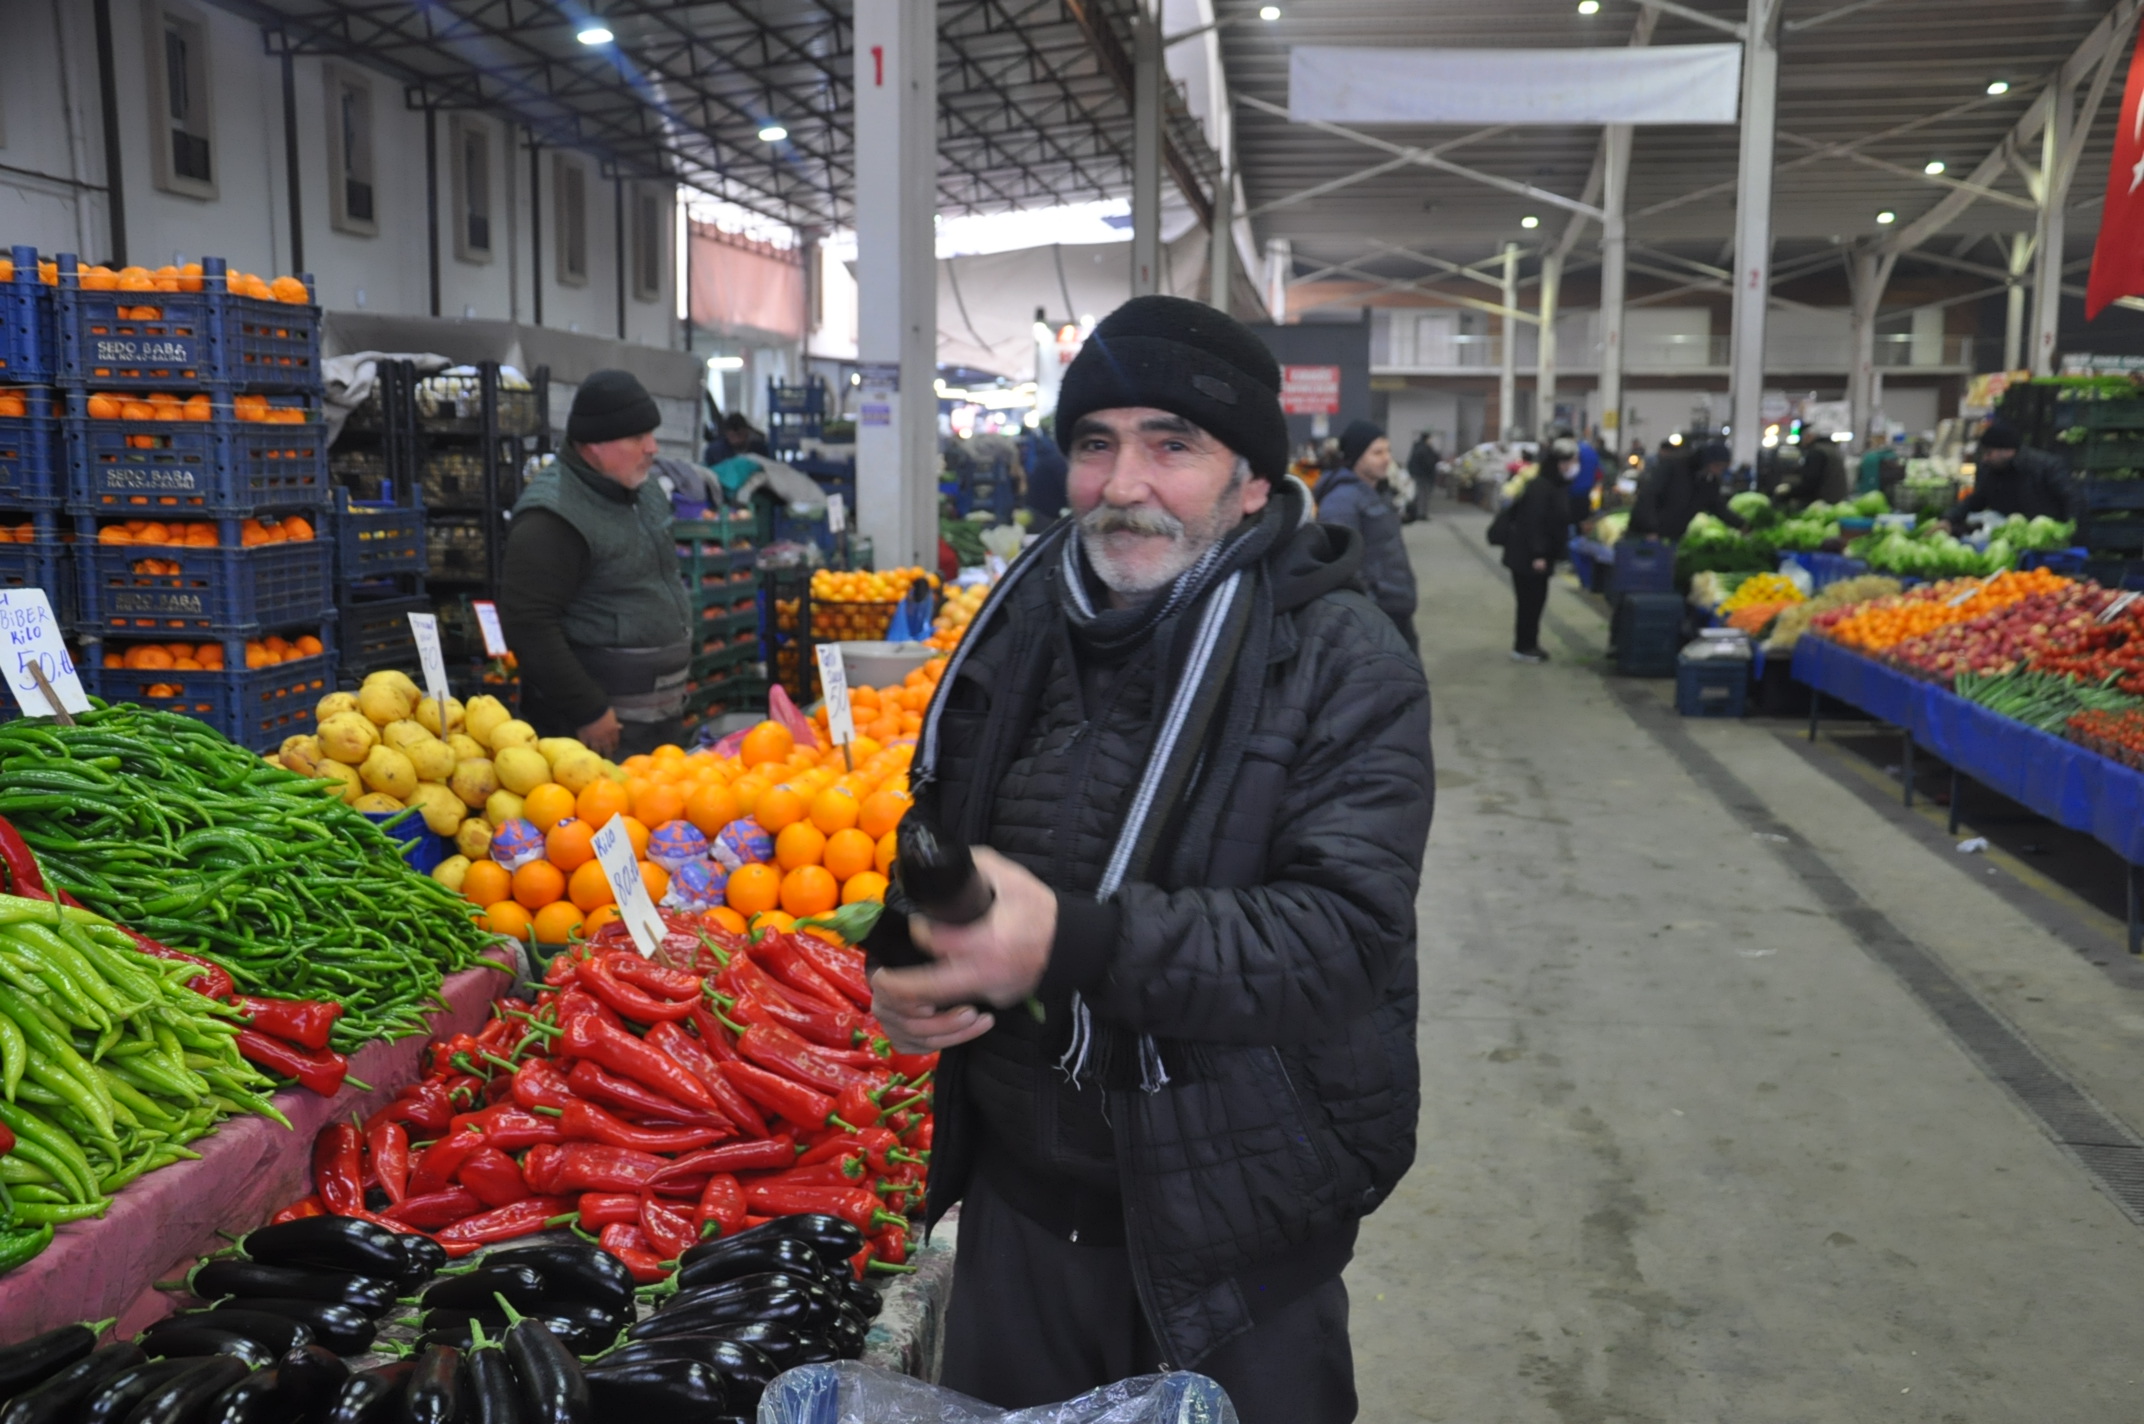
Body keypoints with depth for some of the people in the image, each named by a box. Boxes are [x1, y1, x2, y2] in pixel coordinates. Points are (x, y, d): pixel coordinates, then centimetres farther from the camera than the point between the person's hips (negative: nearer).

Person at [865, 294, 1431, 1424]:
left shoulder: (1344, 665, -16)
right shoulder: (1023, 624, 1)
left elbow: (1347, 933, -26)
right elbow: (935, 839, 15)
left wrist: (1076, 945, -38)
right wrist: (902, 964, -6)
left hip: (1238, 1231, -5)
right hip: (1021, 1186, 5)